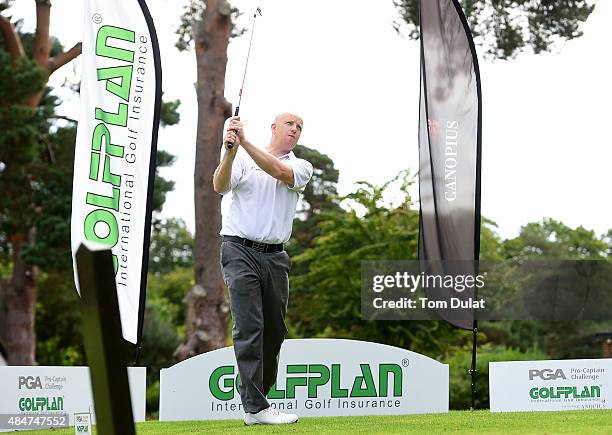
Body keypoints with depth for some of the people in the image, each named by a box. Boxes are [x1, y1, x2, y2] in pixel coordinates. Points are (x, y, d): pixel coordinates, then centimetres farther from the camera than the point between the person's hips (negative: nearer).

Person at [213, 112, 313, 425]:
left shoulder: (301, 167, 10)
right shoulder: (242, 159, 5)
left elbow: (279, 172, -13)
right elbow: (220, 186, -12)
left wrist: (244, 141, -22)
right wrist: (230, 151, -29)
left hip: (275, 257, 4)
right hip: (240, 250, -4)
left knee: (275, 329, 6)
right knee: (249, 327, -12)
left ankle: (256, 396, 20)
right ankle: (255, 409, -15)